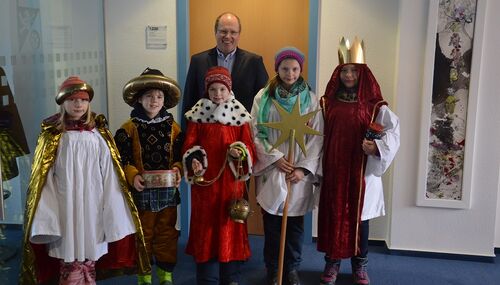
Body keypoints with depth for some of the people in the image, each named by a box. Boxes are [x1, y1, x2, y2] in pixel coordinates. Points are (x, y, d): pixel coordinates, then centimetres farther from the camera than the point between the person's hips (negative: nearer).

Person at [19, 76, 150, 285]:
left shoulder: (98, 135, 3)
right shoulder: (53, 135, 1)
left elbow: (109, 176, 2)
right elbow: (44, 178, -1)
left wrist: (111, 212, -2)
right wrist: (46, 216, -8)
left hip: (92, 207, 1)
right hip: (65, 208, -1)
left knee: (90, 261, 7)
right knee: (70, 264, -2)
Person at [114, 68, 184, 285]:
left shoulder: (173, 127, 3)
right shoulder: (128, 128, -4)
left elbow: (179, 156, 5)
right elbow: (122, 159, -7)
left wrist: (177, 170, -14)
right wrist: (132, 176, -21)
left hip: (167, 190, 2)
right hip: (141, 191, -2)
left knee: (167, 234, 11)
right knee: (142, 234, 10)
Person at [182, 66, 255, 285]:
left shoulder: (239, 115, 2)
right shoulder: (197, 115, 1)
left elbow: (249, 146, 1)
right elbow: (189, 146, -1)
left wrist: (240, 151, -21)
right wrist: (194, 160, -21)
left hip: (231, 181, 1)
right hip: (205, 181, 0)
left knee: (230, 227, 8)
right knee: (206, 227, 5)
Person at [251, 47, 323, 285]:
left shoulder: (310, 99, 2)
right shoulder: (264, 97, 0)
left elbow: (316, 137, 0)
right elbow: (256, 133, -1)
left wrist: (304, 168, -9)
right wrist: (276, 157, -11)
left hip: (300, 172, 1)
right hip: (271, 169, 0)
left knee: (295, 223, 8)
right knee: (272, 223, 6)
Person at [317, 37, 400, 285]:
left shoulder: (374, 105, -2)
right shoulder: (327, 102, 5)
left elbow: (393, 130, -7)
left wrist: (377, 146, -22)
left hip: (362, 171, -1)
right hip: (333, 170, 2)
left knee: (359, 216, 7)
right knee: (333, 215, 7)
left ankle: (360, 265, 23)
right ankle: (332, 263, 22)